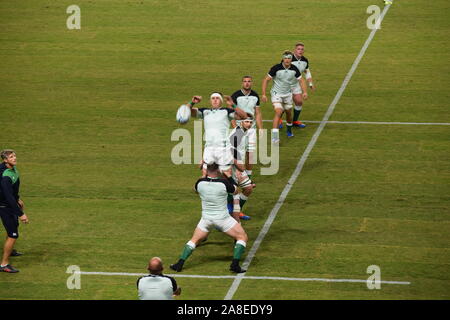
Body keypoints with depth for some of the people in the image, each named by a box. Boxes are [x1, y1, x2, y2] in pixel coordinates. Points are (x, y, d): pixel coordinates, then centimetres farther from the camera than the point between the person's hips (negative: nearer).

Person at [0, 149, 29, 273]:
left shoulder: (13, 168, -2)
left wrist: (18, 199, 29)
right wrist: (21, 214, -35)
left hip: (11, 204, 10)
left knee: (14, 226, 30)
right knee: (13, 235, -10)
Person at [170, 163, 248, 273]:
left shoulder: (200, 183, -10)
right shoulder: (224, 183, -19)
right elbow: (235, 190, 2)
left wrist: (205, 176, 20)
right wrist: (229, 176, 11)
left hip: (206, 218, 3)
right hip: (223, 218, -3)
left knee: (194, 240, 21)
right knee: (243, 237, 7)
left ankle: (180, 264, 13)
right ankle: (235, 264, -7)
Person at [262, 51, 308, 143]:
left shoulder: (294, 69, -9)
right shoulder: (276, 68, -20)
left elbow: (301, 80, 3)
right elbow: (266, 80, -13)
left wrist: (304, 92, -12)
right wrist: (263, 94, -18)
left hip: (288, 94, 4)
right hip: (276, 93, -4)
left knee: (288, 112, 17)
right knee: (278, 113, -20)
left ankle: (289, 131, 45)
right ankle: (274, 136, -24)